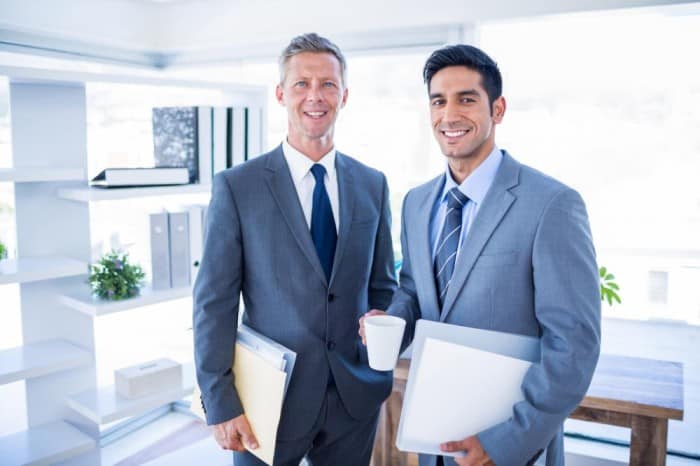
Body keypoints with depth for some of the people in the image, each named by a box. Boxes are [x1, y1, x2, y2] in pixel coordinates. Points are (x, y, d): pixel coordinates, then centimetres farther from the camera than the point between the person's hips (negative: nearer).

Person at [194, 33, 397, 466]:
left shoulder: (373, 185, 2)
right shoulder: (236, 187, -8)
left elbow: (382, 285, 9)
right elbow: (215, 303, -9)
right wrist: (220, 404, -11)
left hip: (356, 398, 3)